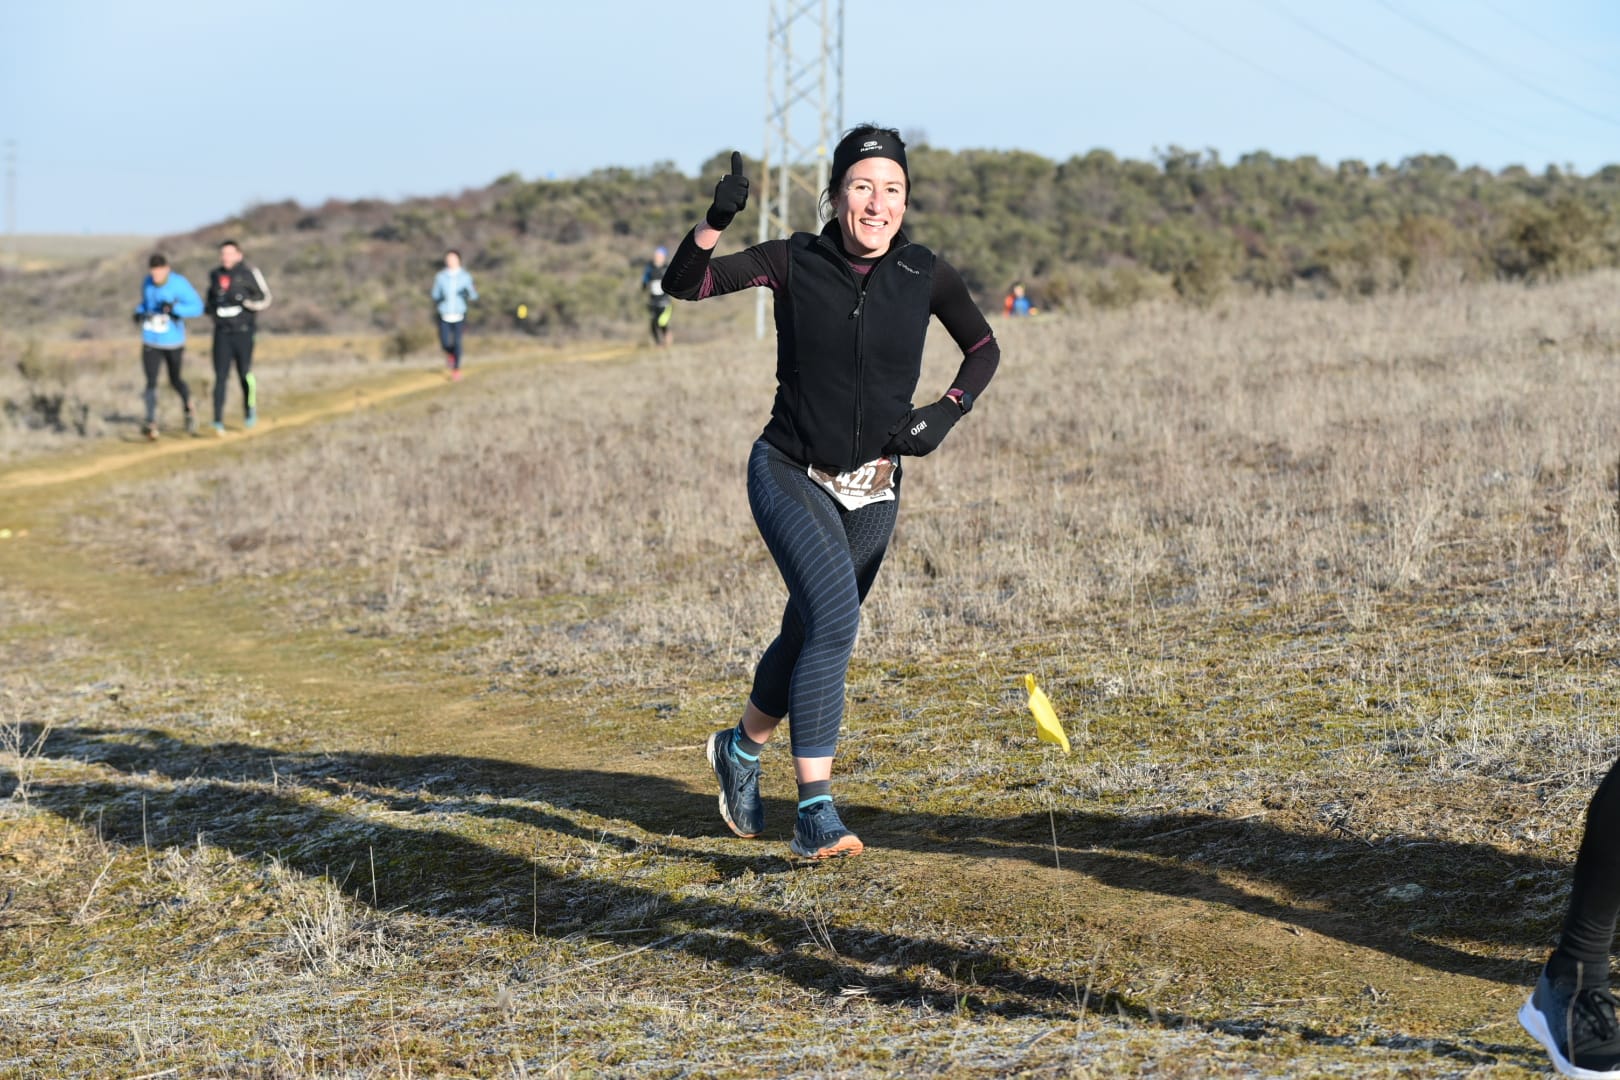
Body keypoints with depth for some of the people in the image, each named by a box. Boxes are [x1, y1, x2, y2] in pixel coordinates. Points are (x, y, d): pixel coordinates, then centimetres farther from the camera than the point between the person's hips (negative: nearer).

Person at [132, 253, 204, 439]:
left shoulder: (179, 284, -14)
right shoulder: (147, 283, 1)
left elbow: (198, 307, -15)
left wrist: (175, 308, -28)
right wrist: (139, 312, -2)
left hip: (173, 341, -3)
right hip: (151, 342, 3)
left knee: (175, 380, 10)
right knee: (151, 381, -7)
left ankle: (188, 407, 34)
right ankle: (151, 424, -9)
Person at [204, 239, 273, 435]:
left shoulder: (249, 273, -5)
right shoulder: (215, 275, 9)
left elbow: (265, 299, -4)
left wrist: (245, 301, -20)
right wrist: (208, 308, 4)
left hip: (243, 332, -3)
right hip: (222, 332, 3)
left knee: (244, 373, 2)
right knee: (221, 376, -6)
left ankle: (250, 409, 30)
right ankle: (218, 421, -9)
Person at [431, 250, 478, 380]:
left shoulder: (465, 277, 0)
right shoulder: (440, 277, 1)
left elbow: (473, 296, 2)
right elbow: (435, 296, 8)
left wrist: (468, 293, -20)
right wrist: (439, 299, -15)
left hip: (459, 315, -1)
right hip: (444, 315, 1)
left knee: (457, 342, -5)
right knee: (445, 343, -5)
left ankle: (456, 369, 12)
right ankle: (450, 353, 32)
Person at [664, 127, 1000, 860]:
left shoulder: (924, 275, -5)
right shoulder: (795, 262, -10)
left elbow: (983, 348, 9)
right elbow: (682, 284, -15)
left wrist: (947, 412, -7)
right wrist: (714, 223, -33)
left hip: (871, 491, 4)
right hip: (791, 474, -3)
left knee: (812, 636, 13)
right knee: (834, 614, -24)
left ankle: (742, 747, 44)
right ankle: (815, 813, -24)